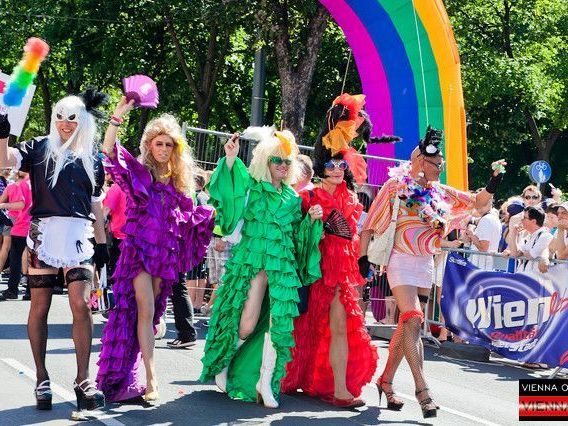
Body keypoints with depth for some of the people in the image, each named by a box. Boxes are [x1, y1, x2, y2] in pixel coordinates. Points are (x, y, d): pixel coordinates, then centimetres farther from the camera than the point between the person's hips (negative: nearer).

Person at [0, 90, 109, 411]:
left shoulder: (93, 160, 14)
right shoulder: (40, 148, 6)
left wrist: (102, 243, 15)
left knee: (82, 305, -9)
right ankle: (42, 378, 13)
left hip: (79, 236, 1)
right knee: (40, 307, 3)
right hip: (44, 234, -1)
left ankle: (83, 379, -3)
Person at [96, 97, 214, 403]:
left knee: (150, 312, 8)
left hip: (165, 252, 5)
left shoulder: (177, 181, 14)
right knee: (145, 311, -13)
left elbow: (191, 216, 18)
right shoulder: (138, 171, 0)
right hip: (139, 248, -5)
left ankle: (128, 372, 19)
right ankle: (151, 380, -18)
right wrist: (118, 115, -26)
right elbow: (109, 149, -16)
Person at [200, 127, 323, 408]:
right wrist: (230, 160, -28)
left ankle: (266, 382, 6)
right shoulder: (251, 186, 3)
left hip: (283, 265, 5)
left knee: (279, 323, -4)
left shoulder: (292, 198, 17)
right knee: (246, 325, -10)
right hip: (253, 261, -5)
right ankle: (222, 363, 17)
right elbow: (229, 195, -17)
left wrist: (311, 219, 3)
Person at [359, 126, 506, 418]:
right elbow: (370, 225, -5)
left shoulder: (439, 192, 10)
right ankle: (422, 388, -19)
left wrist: (493, 183, -5)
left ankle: (386, 381, 21)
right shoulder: (396, 186, -5)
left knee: (406, 325, 9)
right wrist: (363, 257, -12)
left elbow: (477, 202, 13)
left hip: (426, 264, 6)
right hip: (402, 262, -6)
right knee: (413, 320, -17)